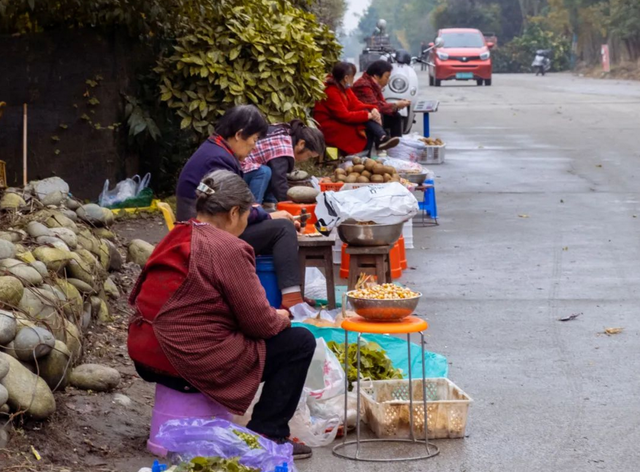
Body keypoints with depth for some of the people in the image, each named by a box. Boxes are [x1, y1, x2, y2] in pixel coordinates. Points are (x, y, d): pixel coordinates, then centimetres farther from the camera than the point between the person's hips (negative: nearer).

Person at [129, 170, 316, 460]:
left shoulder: (175, 238, 11)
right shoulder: (228, 248, -14)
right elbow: (259, 322, -13)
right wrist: (281, 318, 12)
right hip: (193, 364, -9)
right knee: (300, 342, 3)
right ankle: (266, 436, 3)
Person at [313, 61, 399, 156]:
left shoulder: (344, 88, 6)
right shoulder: (330, 92, -22)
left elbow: (356, 104, 4)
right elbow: (345, 116, -26)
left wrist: (373, 109, -15)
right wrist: (368, 115, -24)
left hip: (342, 122, 9)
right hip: (331, 130, -9)